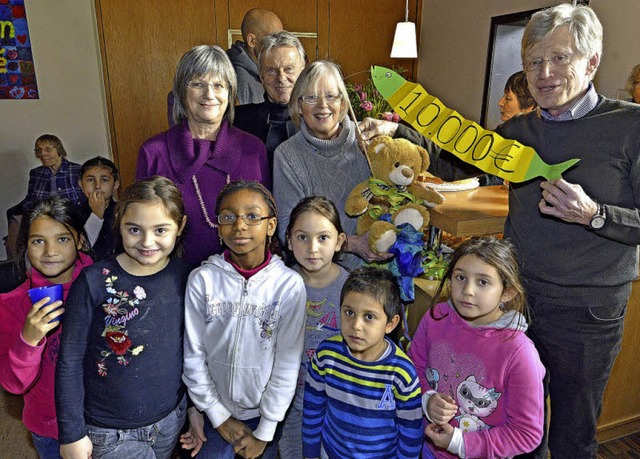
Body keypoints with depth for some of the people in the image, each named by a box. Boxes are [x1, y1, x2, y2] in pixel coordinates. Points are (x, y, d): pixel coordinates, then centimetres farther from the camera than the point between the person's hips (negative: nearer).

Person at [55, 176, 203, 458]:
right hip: (111, 434, -3)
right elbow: (69, 361, -11)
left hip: (171, 419, 3)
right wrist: (72, 434, -7)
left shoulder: (183, 278, -8)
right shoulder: (94, 282, -18)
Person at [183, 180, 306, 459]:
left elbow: (288, 362, -11)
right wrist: (219, 417, -3)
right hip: (215, 412, 1)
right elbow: (193, 354, -6)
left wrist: (265, 432, -7)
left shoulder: (290, 284, -14)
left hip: (264, 413, 0)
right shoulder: (202, 279, -12)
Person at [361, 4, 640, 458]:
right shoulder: (518, 130, 5)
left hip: (587, 310, -4)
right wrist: (397, 130, -3)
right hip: (515, 298, 4)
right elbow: (457, 161, 8)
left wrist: (592, 214, -28)